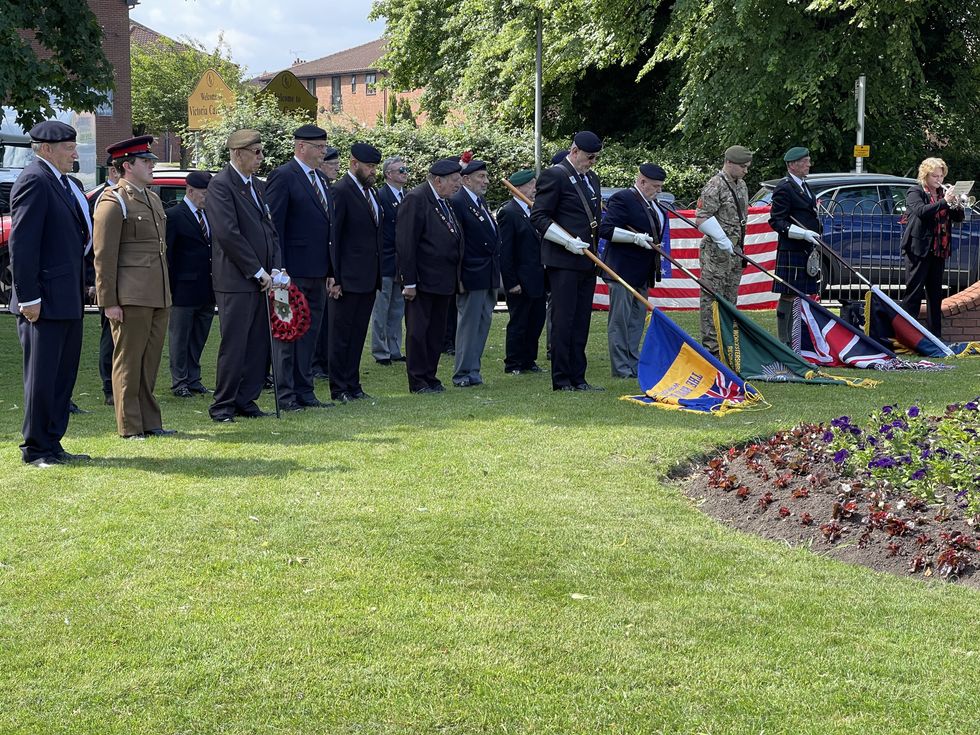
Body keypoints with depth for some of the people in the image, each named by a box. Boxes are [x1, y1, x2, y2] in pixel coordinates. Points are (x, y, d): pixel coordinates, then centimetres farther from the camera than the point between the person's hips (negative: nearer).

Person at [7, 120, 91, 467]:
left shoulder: (62, 183, 16)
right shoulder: (34, 181, -13)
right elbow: (21, 243, -18)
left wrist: (81, 289, 17)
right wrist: (28, 297, -21)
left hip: (67, 300, 10)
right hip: (46, 301, -10)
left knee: (63, 374, 14)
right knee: (42, 376, -2)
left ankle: (52, 445, 21)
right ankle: (36, 448, 7)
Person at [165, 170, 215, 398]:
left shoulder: (210, 214, 11)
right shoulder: (173, 215, -8)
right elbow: (167, 253, -8)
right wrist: (169, 287, -12)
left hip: (207, 289, 6)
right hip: (184, 287, -6)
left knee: (199, 336, 12)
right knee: (180, 336, 4)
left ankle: (193, 379, 20)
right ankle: (179, 382, 10)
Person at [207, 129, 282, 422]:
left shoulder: (258, 186, 17)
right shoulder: (221, 185, -10)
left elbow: (270, 230, 18)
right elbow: (228, 234, -16)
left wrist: (275, 268, 3)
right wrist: (258, 271, -14)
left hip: (261, 280, 8)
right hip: (235, 280, -8)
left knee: (258, 343, 8)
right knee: (234, 344, -5)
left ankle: (246, 400, 15)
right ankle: (222, 404, 3)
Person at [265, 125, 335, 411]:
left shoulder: (321, 179, 16)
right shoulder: (283, 176, -9)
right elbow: (274, 224, -13)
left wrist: (330, 269, 14)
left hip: (317, 272, 8)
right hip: (293, 270, -8)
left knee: (309, 333, 12)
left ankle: (304, 391, 18)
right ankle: (285, 394, 2)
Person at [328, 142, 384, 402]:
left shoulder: (371, 191, 14)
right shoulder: (340, 191, -12)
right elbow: (332, 237, -14)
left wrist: (379, 273, 13)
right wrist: (334, 278, -17)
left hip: (369, 277, 8)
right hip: (349, 278, -8)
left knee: (358, 334, 12)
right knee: (341, 334, 0)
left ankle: (353, 385, 19)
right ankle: (339, 388, 6)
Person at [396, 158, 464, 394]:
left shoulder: (445, 202, 14)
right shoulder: (415, 199, -13)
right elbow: (405, 243, -17)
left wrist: (457, 278, 14)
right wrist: (409, 282, -20)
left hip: (443, 281, 9)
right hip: (422, 280, -9)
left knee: (437, 331, 12)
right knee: (418, 330, -1)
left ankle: (430, 377, 19)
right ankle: (418, 381, 4)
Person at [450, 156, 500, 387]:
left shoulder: (482, 201, 15)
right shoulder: (457, 203, -13)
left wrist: (497, 272, 17)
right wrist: (458, 278, -20)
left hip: (489, 276, 9)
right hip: (472, 276, -9)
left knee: (483, 323, 12)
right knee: (468, 324, -3)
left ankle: (473, 370, 20)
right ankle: (464, 374, 3)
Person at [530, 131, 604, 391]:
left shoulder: (592, 178, 18)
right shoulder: (554, 175, -8)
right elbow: (539, 217, -12)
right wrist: (568, 241, -19)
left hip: (587, 260, 8)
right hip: (563, 262, -8)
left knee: (581, 321, 9)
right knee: (563, 320, -5)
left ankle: (578, 378, 13)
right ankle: (561, 379, -1)